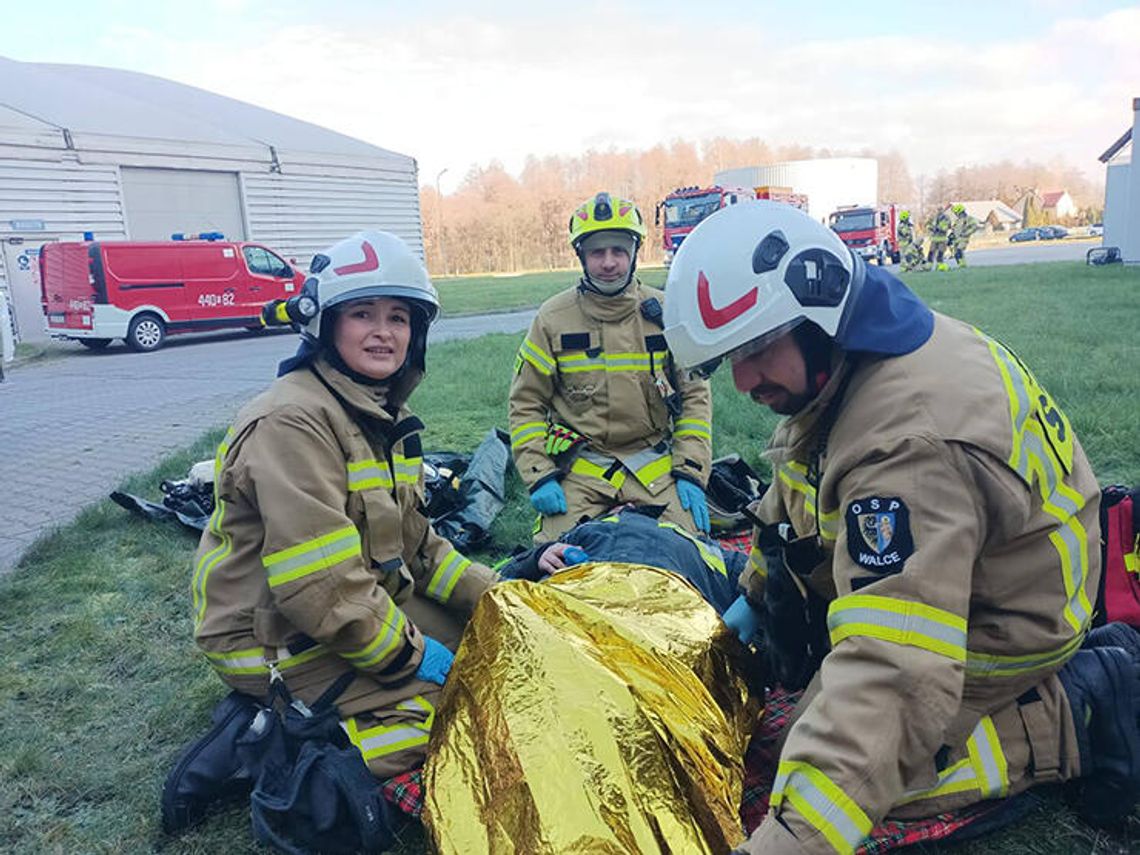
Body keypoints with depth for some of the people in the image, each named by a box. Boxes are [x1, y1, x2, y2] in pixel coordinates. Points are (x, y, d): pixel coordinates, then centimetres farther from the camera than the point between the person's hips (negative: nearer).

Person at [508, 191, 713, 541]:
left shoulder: (663, 313, 2)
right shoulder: (553, 318, 0)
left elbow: (695, 395, 6)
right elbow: (526, 404, 4)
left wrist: (692, 473, -3)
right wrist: (539, 477, -6)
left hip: (654, 465, 1)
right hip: (579, 468, -1)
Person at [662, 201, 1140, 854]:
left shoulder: (909, 446, -40)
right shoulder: (842, 354, -8)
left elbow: (892, 671, -46)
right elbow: (799, 492, 9)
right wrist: (757, 590, 17)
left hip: (1008, 623, -9)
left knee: (859, 758, -10)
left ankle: (1075, 715, 1)